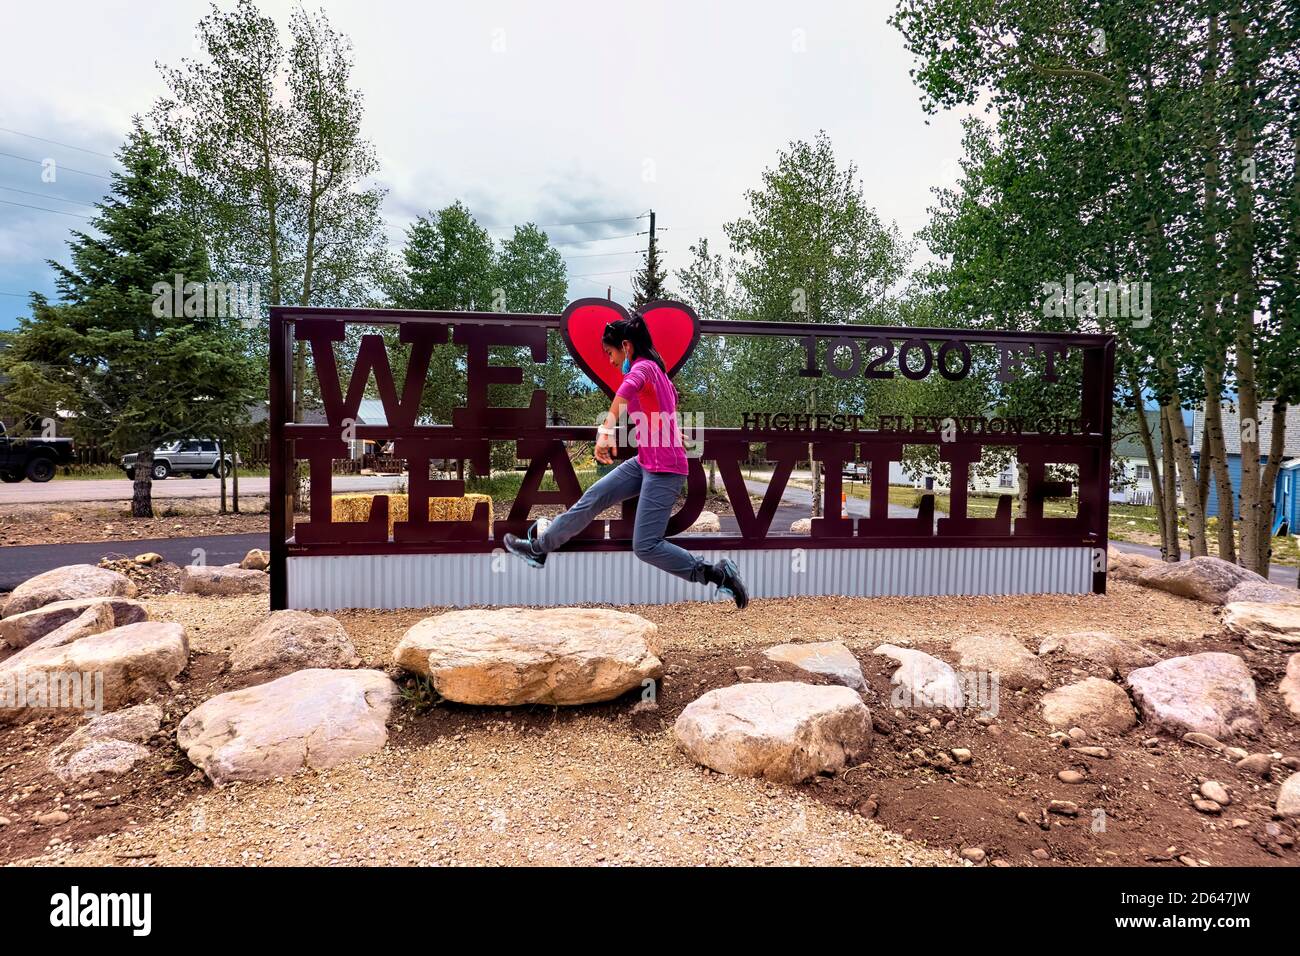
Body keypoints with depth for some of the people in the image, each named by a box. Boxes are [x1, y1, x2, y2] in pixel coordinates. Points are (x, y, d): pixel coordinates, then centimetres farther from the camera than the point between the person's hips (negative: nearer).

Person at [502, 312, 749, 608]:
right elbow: (673, 396, 33)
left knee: (646, 547, -8)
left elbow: (626, 390, -39)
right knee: (593, 498, 12)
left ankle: (720, 574, 0)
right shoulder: (653, 368, 13)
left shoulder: (643, 367, -15)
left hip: (663, 470, -10)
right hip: (644, 463, 10)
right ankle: (539, 548, 27)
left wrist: (607, 431, -53)